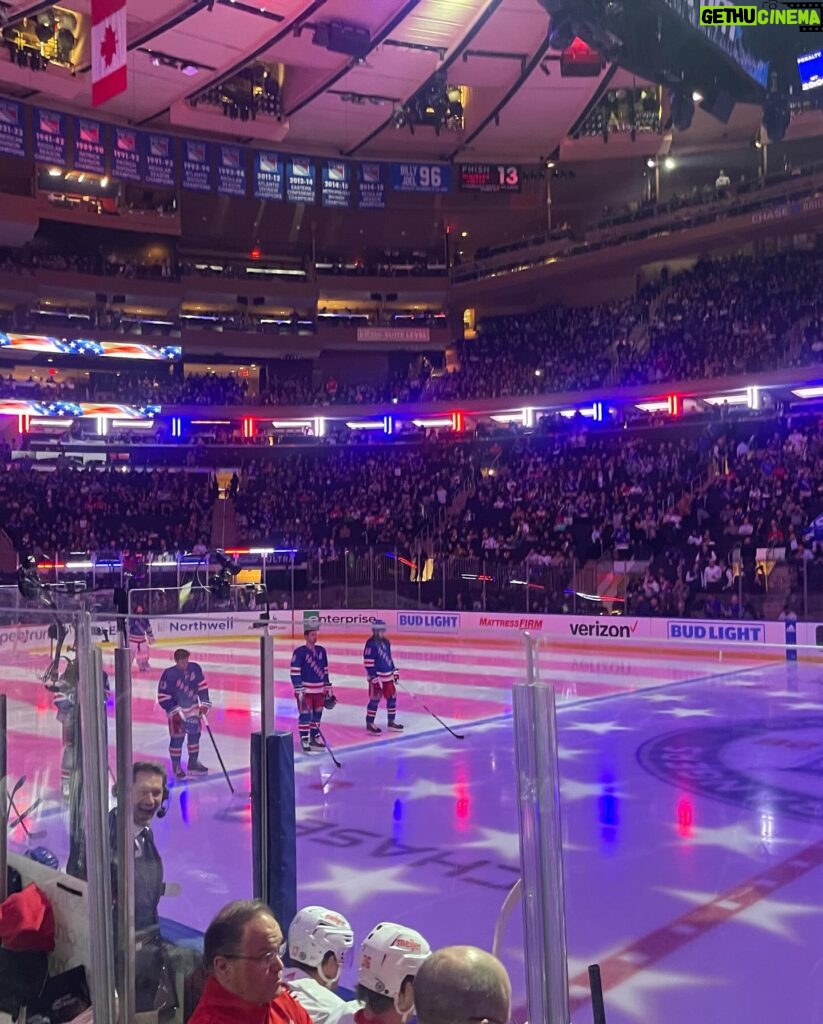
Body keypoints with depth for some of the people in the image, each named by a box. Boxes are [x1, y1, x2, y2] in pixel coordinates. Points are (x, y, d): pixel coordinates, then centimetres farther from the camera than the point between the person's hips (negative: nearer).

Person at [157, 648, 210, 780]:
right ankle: (176, 767, 16)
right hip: (176, 710, -5)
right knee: (177, 738, -1)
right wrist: (175, 712, -21)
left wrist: (204, 704, -2)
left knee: (195, 734, 12)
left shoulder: (195, 668, -10)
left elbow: (202, 685, 2)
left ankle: (193, 763, 28)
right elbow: (163, 697, -18)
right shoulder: (169, 675, -23)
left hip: (193, 707, 5)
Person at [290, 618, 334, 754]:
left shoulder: (321, 651, 7)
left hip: (319, 689, 6)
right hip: (305, 689, -6)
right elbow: (295, 672, -15)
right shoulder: (299, 652, -12)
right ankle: (304, 740, 0)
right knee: (305, 715, -5)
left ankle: (315, 736, 25)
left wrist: (328, 687, 14)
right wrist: (299, 689, -19)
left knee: (317, 714, 12)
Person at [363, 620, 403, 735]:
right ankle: (370, 723, 10)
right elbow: (368, 662, -19)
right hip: (376, 676, -8)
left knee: (392, 697, 11)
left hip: (388, 675, 8)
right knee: (375, 699, -1)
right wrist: (374, 677, -21)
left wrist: (394, 671, 18)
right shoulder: (371, 644, -17)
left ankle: (391, 721, 23)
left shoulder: (386, 642, 9)